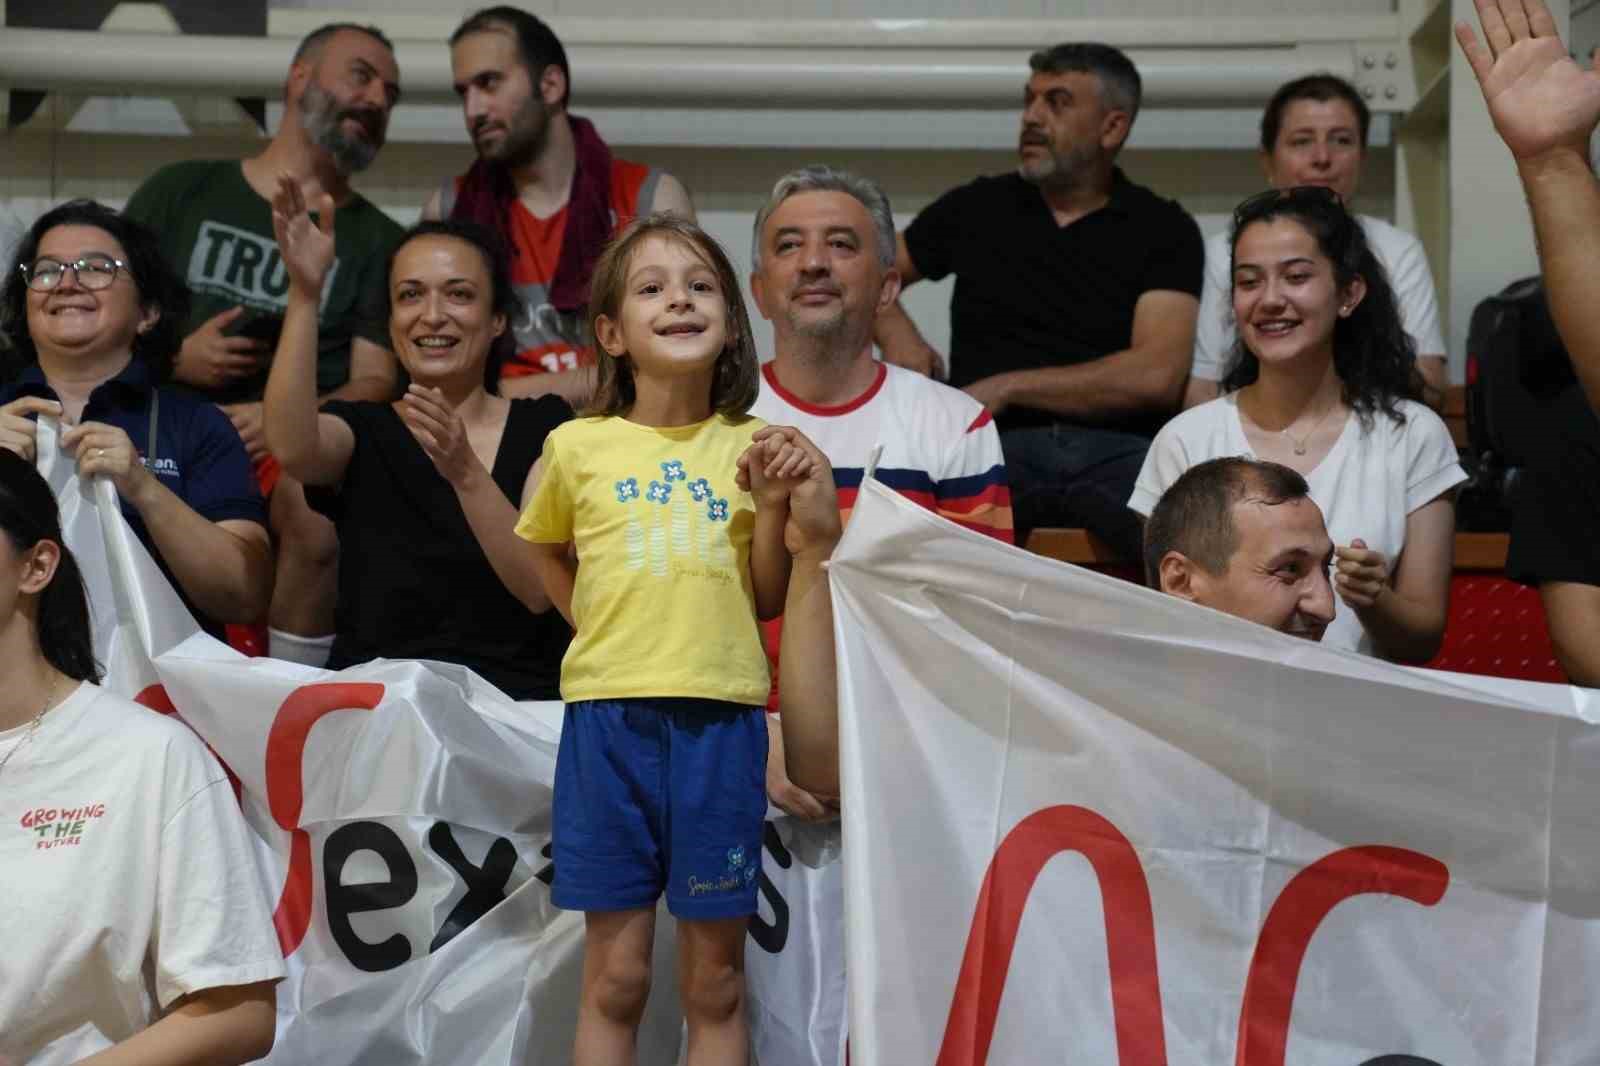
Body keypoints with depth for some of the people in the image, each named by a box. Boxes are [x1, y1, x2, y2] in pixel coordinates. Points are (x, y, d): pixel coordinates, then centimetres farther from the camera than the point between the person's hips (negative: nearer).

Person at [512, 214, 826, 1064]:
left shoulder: (752, 447, 4)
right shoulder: (578, 446, 3)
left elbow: (767, 599, 6)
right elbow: (543, 549, 22)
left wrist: (774, 505, -7)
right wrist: (598, 628, 9)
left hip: (719, 716, 1)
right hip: (609, 714, 0)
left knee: (714, 983, 7)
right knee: (614, 978, 5)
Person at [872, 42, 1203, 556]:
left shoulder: (1163, 229, 10)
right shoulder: (979, 207, 17)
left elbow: (1155, 377, -3)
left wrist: (1006, 388, -4)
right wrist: (895, 330, 7)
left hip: (1120, 450, -1)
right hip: (996, 447, 1)